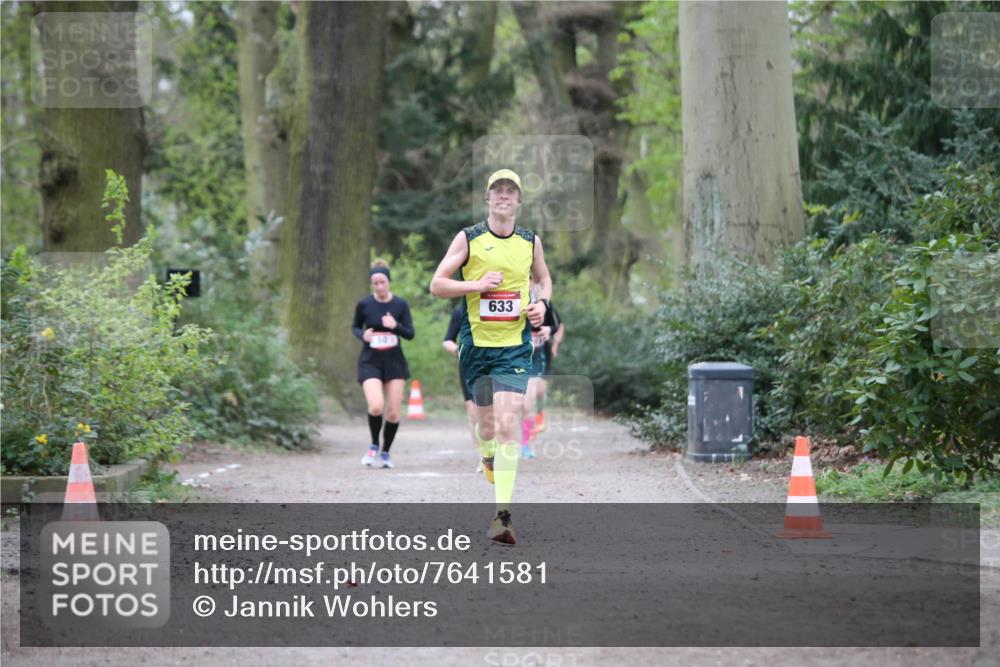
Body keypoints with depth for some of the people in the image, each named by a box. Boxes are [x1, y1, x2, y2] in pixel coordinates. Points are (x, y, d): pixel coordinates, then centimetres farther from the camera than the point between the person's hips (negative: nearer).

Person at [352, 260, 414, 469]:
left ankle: (385, 452, 22)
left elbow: (410, 334, -1)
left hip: (394, 361, 2)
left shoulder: (400, 304, -3)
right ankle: (374, 446, 5)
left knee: (393, 412, 0)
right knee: (376, 406, -21)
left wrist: (395, 326, -21)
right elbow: (355, 326, 12)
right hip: (370, 362, -2)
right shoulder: (364, 304, -4)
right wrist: (362, 335, -10)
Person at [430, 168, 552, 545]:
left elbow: (543, 278, 25)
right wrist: (478, 284, -14)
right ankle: (487, 457, 50)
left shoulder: (531, 242, 7)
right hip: (476, 343, 0)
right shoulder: (468, 239, 0)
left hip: (515, 347, 0)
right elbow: (437, 285, -1)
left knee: (507, 424, -14)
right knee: (486, 422, 10)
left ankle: (502, 514, -17)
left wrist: (542, 303, 4)